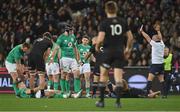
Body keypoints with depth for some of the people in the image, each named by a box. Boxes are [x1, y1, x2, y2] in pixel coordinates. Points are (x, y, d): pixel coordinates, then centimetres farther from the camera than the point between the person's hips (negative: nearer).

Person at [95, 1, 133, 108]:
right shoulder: (123, 22, 4)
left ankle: (101, 101, 13)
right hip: (120, 52, 2)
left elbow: (100, 39, -15)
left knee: (103, 76, 12)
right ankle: (118, 101, -9)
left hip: (108, 51, -2)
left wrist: (97, 47, 5)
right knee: (118, 78, 0)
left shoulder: (104, 23, -8)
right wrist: (128, 49, 20)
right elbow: (130, 37, 7)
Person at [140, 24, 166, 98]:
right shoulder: (161, 44, 8)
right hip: (161, 64, 7)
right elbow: (160, 37, 27)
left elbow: (147, 37, -3)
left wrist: (141, 31, 7)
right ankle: (164, 94, 2)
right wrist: (158, 31, 40)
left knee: (149, 79, -9)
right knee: (161, 80, 7)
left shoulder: (155, 44, -9)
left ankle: (147, 93, -17)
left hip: (155, 64, -7)